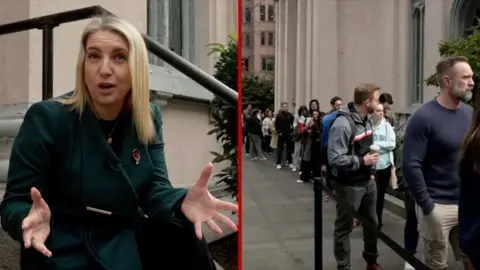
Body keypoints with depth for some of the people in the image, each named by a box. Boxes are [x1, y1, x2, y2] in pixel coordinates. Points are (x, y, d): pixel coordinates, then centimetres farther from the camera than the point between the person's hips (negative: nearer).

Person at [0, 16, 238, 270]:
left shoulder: (149, 118, -2)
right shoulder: (46, 117, -14)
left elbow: (154, 189, -8)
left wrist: (183, 202, -32)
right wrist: (32, 219, -36)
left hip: (127, 245, 5)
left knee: (188, 245, -14)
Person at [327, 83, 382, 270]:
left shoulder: (366, 120, 5)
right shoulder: (342, 124, -25)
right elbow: (335, 159, -29)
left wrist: (370, 164, 6)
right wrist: (363, 161, -22)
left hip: (367, 181, 9)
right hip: (349, 185, -9)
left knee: (372, 223, 23)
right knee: (344, 228, 8)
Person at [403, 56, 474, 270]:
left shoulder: (470, 114, 6)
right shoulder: (424, 117, -13)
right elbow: (411, 166, -18)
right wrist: (427, 207, -17)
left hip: (469, 205, 6)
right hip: (439, 206, -5)